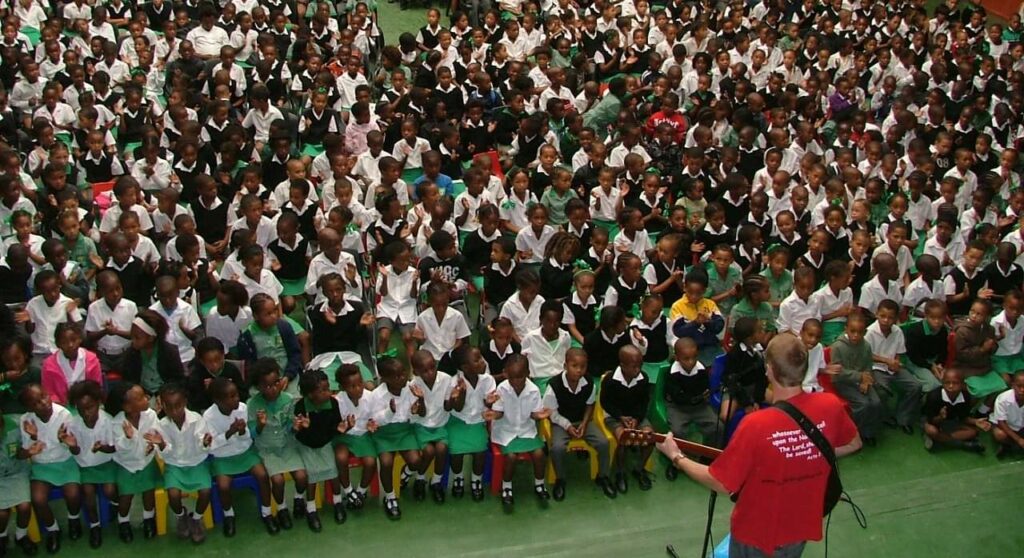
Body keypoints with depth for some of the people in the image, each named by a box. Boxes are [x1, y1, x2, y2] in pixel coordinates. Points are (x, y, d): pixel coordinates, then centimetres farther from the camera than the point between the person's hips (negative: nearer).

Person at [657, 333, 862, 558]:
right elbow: (854, 444, 4)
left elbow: (721, 483, -21)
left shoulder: (757, 424, -32)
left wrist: (676, 457, -9)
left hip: (756, 536, -4)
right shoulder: (830, 405, -17)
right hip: (802, 530, 4)